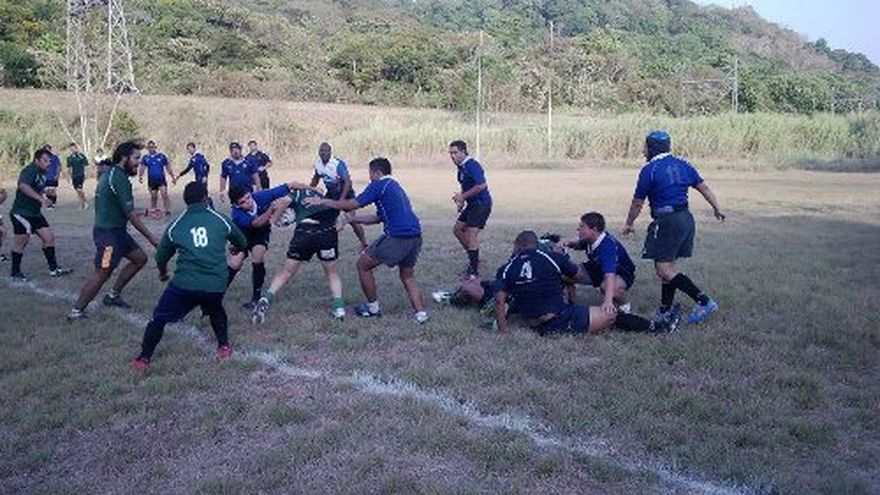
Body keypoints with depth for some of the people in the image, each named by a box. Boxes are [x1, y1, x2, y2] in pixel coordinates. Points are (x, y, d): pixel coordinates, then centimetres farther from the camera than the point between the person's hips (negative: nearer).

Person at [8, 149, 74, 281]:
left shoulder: (42, 174, 10)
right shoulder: (29, 171, -17)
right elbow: (23, 186, -36)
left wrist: (45, 199, 10)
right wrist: (41, 199, -42)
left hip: (35, 213, 9)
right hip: (21, 213, -8)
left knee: (49, 237, 6)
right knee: (20, 243, 3)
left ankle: (53, 269, 13)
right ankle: (15, 272, 18)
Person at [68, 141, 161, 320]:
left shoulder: (111, 173, 12)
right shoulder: (119, 178, -19)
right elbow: (130, 214, -20)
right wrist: (151, 237, -16)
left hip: (117, 230, 10)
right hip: (108, 232, -10)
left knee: (140, 258, 14)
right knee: (102, 273, -7)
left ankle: (113, 295, 23)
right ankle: (76, 312, 2)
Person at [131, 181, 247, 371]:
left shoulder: (175, 227, 9)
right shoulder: (221, 220, 8)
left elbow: (161, 258, 21)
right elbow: (242, 243, 24)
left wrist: (163, 273, 44)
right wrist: (235, 249, 50)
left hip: (184, 284, -1)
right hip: (216, 286, 1)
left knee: (159, 318, 18)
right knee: (215, 310, 33)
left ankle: (144, 359, 15)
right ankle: (224, 347, 29)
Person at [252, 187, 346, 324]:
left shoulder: (297, 192, 23)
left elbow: (285, 201, 3)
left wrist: (273, 220, 13)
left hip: (305, 230, -2)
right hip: (328, 231, 2)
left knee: (286, 272, 15)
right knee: (332, 273, 23)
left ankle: (265, 300, 4)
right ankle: (338, 306, 11)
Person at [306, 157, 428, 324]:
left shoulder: (380, 185, -1)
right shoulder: (396, 186, 26)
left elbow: (352, 204, -5)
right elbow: (379, 217, 31)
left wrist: (323, 202, 4)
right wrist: (352, 219, 34)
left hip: (397, 237, -9)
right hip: (415, 237, 9)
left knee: (363, 265, 9)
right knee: (408, 276, 24)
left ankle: (373, 308, 19)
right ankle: (421, 313, 12)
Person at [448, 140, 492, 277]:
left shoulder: (472, 165, -19)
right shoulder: (461, 167, 11)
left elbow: (482, 185, -28)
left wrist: (463, 196, -23)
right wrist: (462, 200, 11)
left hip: (481, 203, -10)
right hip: (472, 204, 10)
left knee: (471, 233, -12)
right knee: (457, 229, 14)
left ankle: (474, 269, -4)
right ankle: (474, 258, 25)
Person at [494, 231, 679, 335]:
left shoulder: (508, 269, 2)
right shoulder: (551, 257, -3)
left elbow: (499, 300, -7)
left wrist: (503, 330, 1)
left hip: (540, 330, 4)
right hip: (562, 321, -4)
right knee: (612, 315, 10)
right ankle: (657, 327, 20)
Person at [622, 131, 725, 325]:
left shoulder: (649, 170, -8)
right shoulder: (682, 165, 12)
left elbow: (637, 203, -1)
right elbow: (704, 187, 15)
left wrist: (629, 224, 13)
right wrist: (717, 208, 27)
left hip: (667, 221, -9)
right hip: (686, 219, 9)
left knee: (663, 268, -7)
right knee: (667, 265, 14)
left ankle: (704, 301, -11)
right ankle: (665, 311, 18)